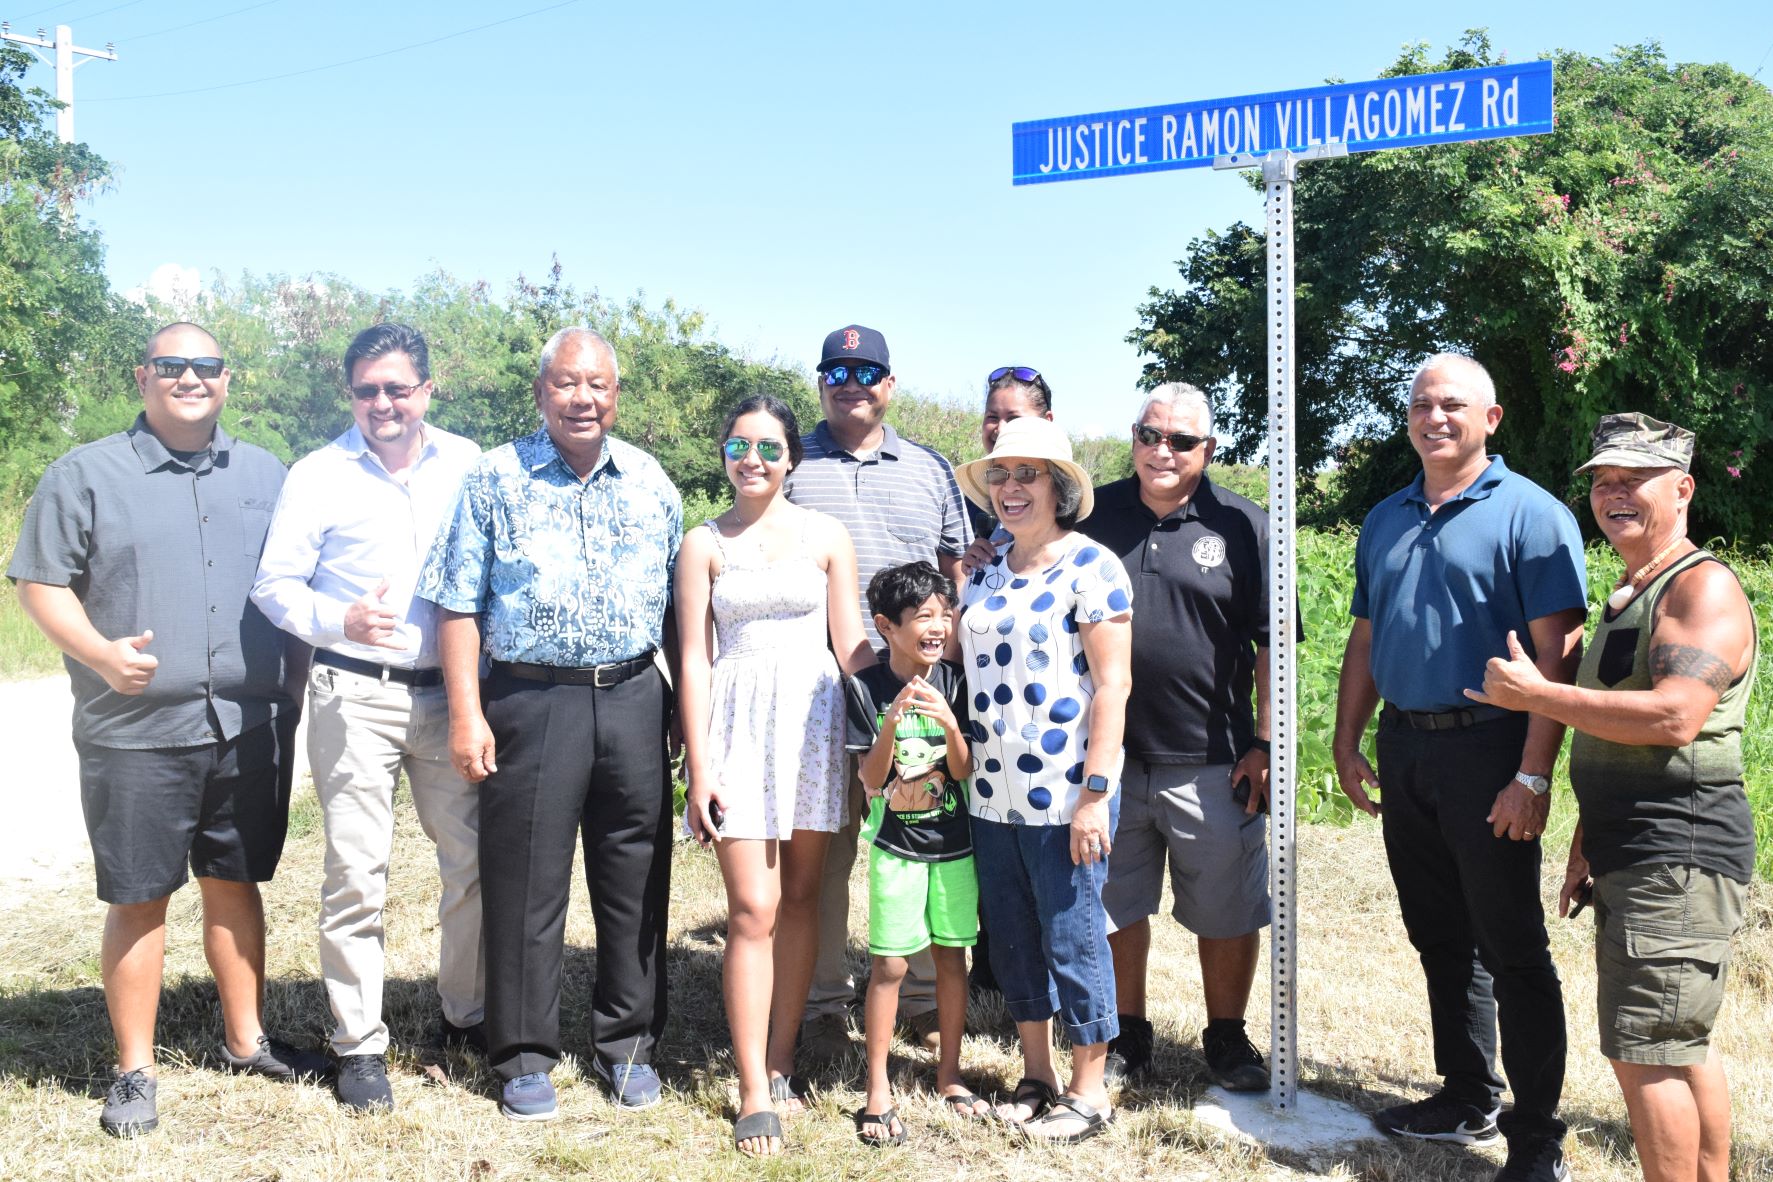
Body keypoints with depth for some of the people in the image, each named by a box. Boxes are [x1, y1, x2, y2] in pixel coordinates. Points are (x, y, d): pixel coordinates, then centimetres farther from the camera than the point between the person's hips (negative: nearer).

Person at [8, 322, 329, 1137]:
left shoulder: (265, 476, 12)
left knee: (235, 883, 13)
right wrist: (98, 651, -19)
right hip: (136, 733, -3)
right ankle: (134, 1070, 16)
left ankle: (248, 1040, 26)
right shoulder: (86, 475, 1)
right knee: (138, 900, 3)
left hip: (251, 727, 3)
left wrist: (299, 678, 7)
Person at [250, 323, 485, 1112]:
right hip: (355, 694, -2)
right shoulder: (319, 476, 1)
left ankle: (465, 1016, 25)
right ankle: (359, 1045, 12)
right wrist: (342, 620, -18)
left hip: (450, 693, 2)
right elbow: (275, 584, 1)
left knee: (474, 859, 7)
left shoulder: (467, 464, 6)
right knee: (356, 873, -1)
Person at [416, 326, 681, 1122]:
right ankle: (526, 1057, 17)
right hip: (531, 702, -3)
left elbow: (679, 600, 14)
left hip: (634, 698, 3)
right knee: (526, 884, 3)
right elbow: (458, 605, -1)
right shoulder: (496, 480, 0)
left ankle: (627, 1043, 24)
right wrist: (465, 713, -8)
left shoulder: (650, 482, 9)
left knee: (635, 880, 9)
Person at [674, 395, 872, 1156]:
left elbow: (851, 644, 5)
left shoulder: (826, 536, 5)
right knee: (753, 910, -5)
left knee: (801, 899, 8)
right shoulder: (704, 544, 4)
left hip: (813, 719, 2)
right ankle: (755, 1093, 1)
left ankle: (781, 1062, 22)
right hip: (740, 722, -1)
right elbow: (693, 659, 1)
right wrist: (700, 767, -5)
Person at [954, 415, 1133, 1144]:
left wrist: (1096, 791, -17)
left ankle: (1089, 1091, 18)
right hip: (992, 793, 7)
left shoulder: (1091, 566, -9)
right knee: (1011, 937, 14)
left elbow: (1112, 683, -13)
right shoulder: (985, 569, 10)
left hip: (1063, 795, -7)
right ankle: (1036, 1075, 30)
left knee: (1073, 938, 2)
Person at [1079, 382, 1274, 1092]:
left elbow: (1270, 646, 1)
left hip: (1213, 761, -2)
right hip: (1110, 755, 2)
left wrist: (1264, 744, -4)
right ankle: (1127, 1035, 29)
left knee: (1227, 912, 7)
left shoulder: (1243, 526, 0)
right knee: (1117, 906, 12)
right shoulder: (1096, 515, 5)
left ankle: (1227, 1038, 26)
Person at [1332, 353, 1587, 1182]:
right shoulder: (1385, 521, 14)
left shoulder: (1531, 514, -7)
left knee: (1512, 951, -1)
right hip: (1403, 752, 7)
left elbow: (1558, 652, -12)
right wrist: (1346, 743, 11)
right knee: (1440, 940, 15)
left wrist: (1533, 773, -18)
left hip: (1487, 751, -6)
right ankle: (1468, 1100, 29)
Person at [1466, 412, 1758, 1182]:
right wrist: (1585, 845, 21)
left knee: (1644, 1052, -8)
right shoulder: (1625, 597, 18)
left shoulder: (1703, 588, -12)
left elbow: (1673, 716, -27)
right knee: (1679, 1044, 18)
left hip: (1678, 857, -10)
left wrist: (1535, 695, -18)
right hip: (1632, 858, 10)